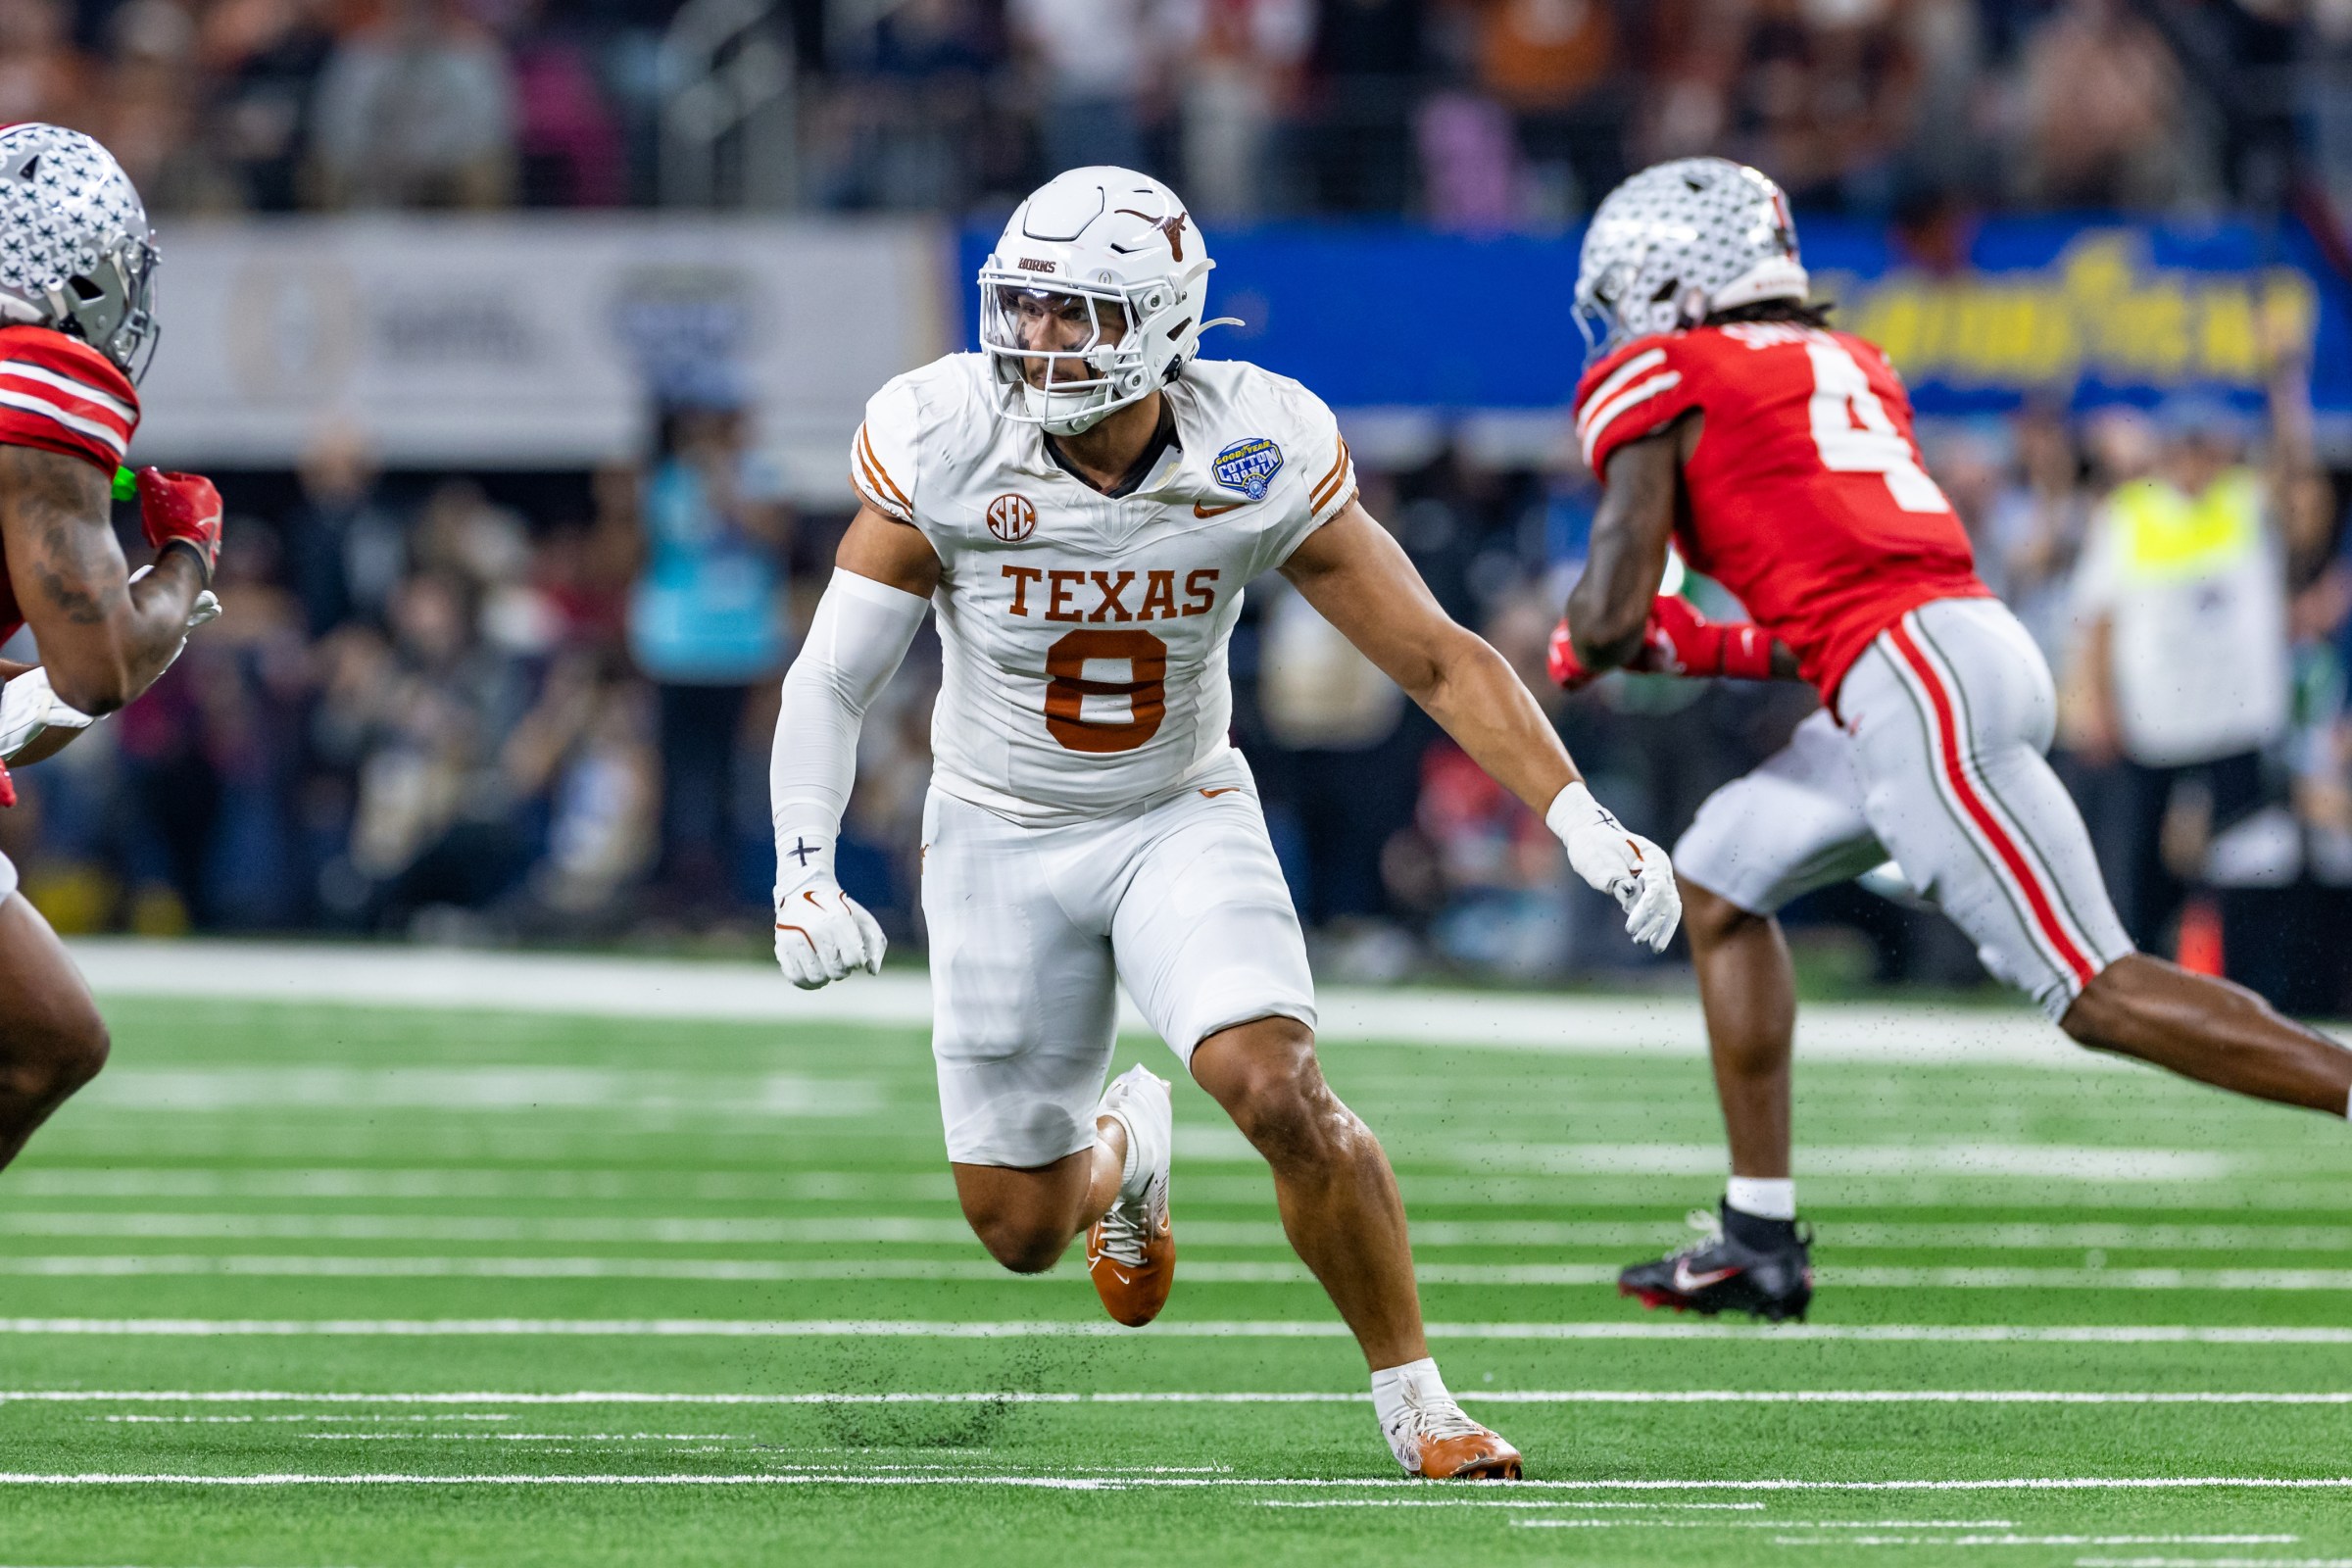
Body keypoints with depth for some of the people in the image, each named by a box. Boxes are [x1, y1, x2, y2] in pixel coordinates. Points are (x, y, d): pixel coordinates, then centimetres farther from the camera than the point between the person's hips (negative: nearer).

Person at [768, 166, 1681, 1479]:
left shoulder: (1255, 460, -19)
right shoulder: (945, 449, -20)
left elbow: (1439, 656, -15)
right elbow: (831, 682, -14)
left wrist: (1578, 818, -26)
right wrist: (805, 874, -27)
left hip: (1182, 819, -1)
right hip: (1002, 834, 1)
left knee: (1278, 1089, -26)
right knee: (1020, 1226, 4)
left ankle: (1415, 1397, -9)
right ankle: (1121, 1149, 43)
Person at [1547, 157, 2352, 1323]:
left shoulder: (1656, 381, 3)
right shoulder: (1845, 366, 25)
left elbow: (1609, 621, -2)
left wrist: (1581, 647, 20)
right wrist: (1694, 650, 27)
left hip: (1915, 688, -9)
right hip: (1969, 639, 9)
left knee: (2095, 990, -9)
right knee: (1719, 879, 21)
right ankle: (1758, 1241, 21)